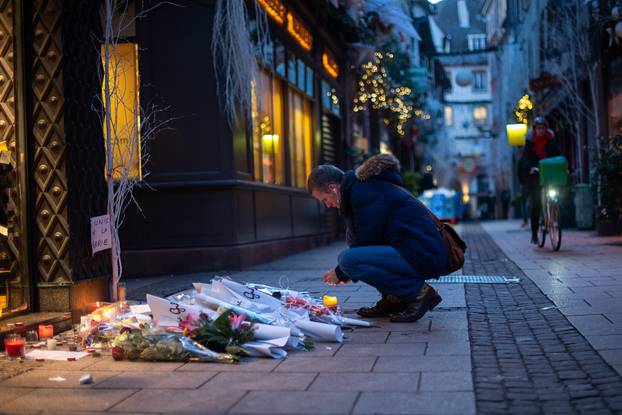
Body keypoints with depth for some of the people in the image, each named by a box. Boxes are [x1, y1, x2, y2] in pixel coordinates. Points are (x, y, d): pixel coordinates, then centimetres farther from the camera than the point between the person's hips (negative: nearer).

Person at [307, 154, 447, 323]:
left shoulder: (363, 192, -13)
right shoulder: (367, 186, 19)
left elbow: (367, 241, -13)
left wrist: (340, 273, 1)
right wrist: (347, 272, 19)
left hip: (423, 257, -11)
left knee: (348, 259, -22)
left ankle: (418, 292, -12)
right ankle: (392, 298, 10)